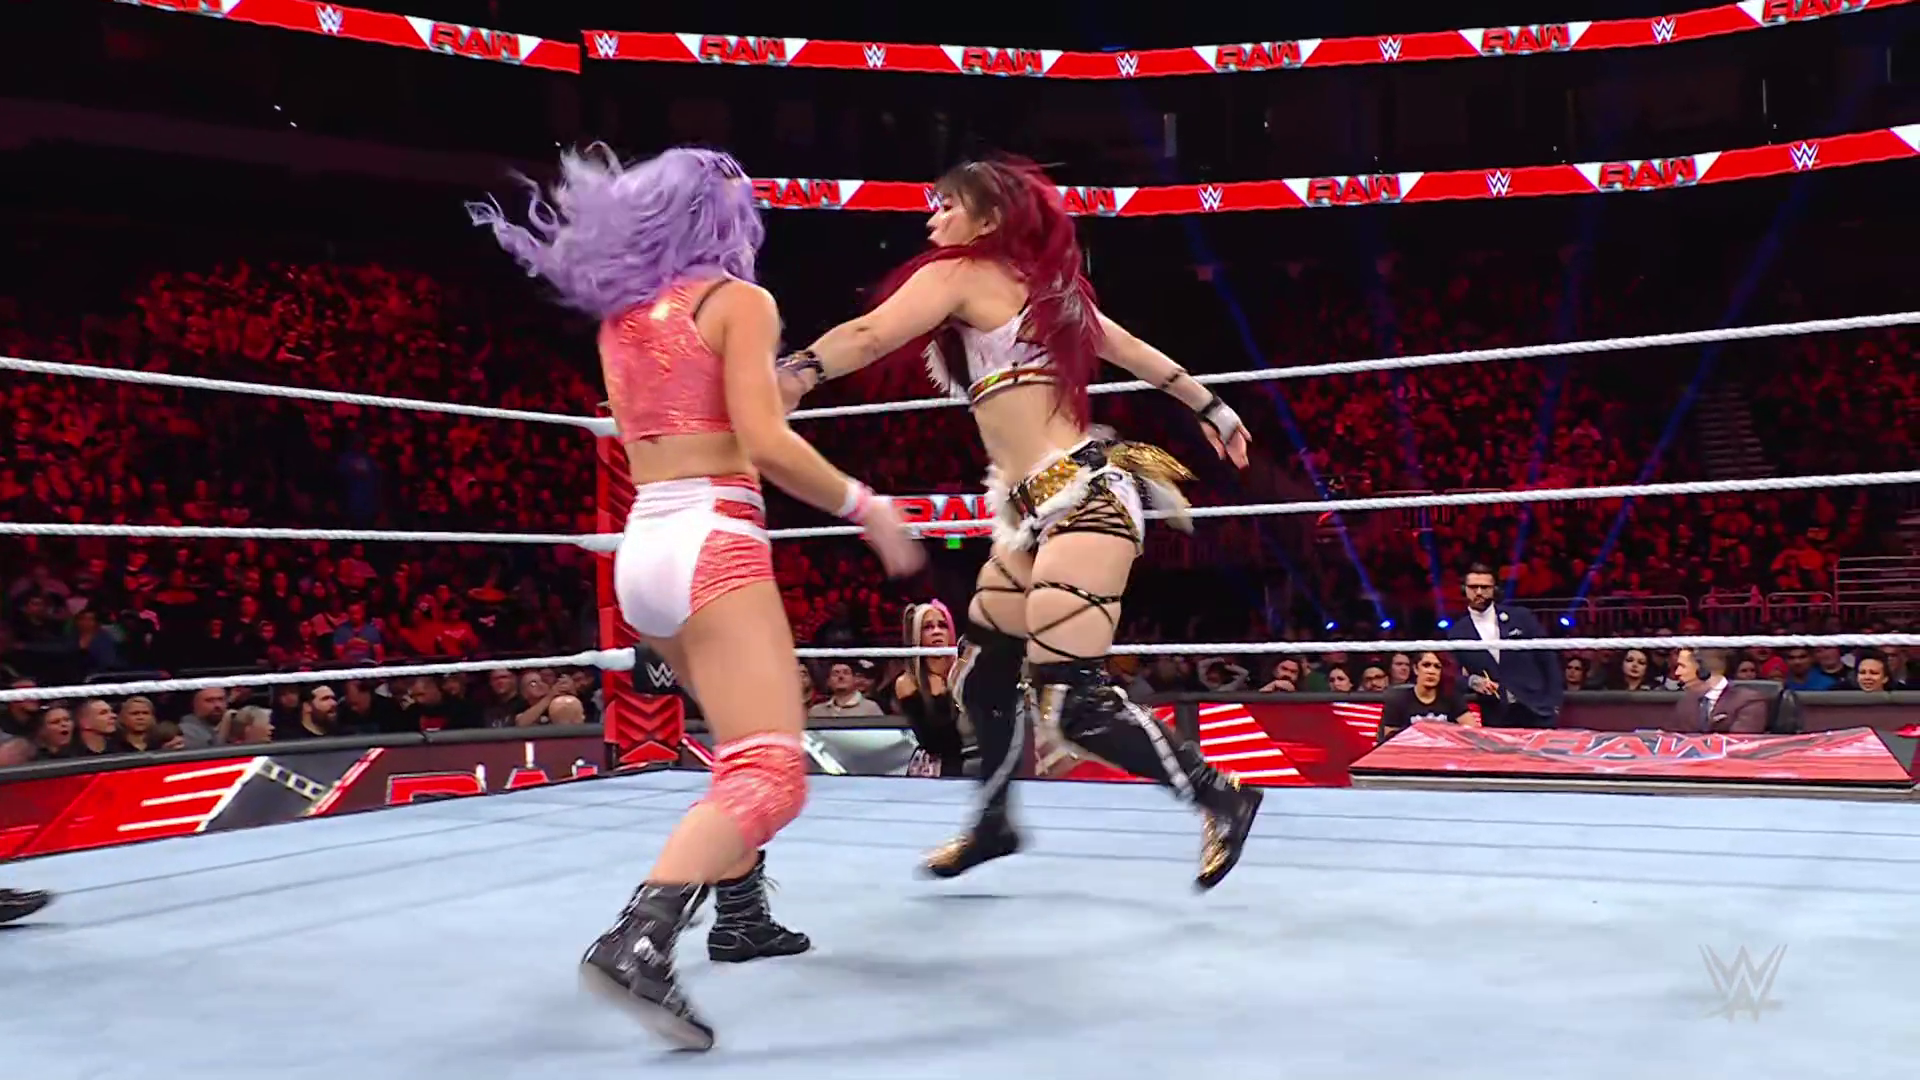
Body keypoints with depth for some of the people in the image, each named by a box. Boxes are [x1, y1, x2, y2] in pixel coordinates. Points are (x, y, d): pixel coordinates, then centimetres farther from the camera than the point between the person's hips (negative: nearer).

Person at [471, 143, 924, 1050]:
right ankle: (636, 946, -30)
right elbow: (765, 444, -14)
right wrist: (867, 507, -4)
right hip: (711, 542, -8)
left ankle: (740, 916, 28)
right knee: (770, 776, -15)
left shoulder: (620, 318, 17)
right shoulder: (739, 300, -3)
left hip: (643, 546, 8)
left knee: (747, 743, 26)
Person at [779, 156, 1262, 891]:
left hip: (1080, 498, -10)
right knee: (981, 674, 16)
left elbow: (869, 337, -20)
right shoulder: (1038, 283, 20)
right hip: (1046, 510, 10)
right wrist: (1211, 410, 36)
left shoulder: (960, 274, -4)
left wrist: (789, 376, -28)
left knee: (1070, 704, -12)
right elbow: (1135, 351, 27)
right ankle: (993, 823, 33)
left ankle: (1221, 800, 2)